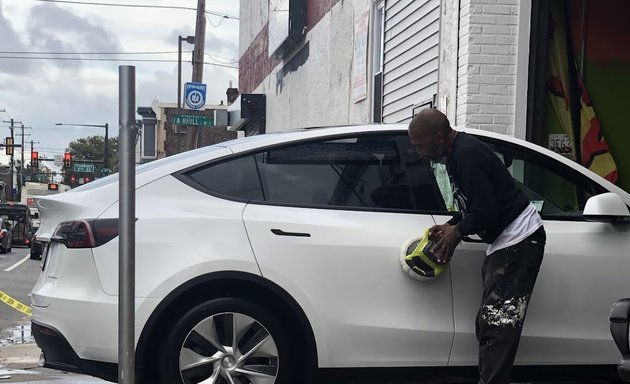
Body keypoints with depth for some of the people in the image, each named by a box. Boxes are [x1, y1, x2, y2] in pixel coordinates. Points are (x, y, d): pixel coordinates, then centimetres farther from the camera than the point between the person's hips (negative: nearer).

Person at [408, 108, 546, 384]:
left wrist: (458, 231, -6)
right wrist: (451, 226, 7)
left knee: (496, 324, -15)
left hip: (518, 239, -11)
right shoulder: (460, 152, 12)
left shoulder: (466, 155, -21)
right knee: (490, 323, 10)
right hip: (506, 240, 11)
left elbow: (485, 212, -23)